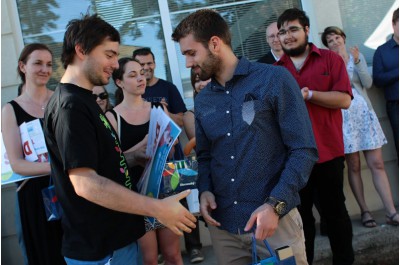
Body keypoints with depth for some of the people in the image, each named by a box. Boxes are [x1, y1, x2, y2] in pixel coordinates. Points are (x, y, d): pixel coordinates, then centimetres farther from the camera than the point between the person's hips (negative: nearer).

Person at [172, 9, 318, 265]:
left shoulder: (274, 79, -6)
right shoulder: (202, 101, 10)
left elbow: (304, 150, -9)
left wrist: (275, 205, -18)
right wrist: (204, 190, -2)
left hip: (276, 220, -4)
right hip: (222, 224, 5)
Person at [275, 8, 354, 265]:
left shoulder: (331, 59, 0)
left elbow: (345, 99, -11)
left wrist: (308, 94, -20)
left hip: (328, 152, -2)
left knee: (335, 211, 10)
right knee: (300, 214, 13)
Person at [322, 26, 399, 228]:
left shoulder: (357, 56, 10)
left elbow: (368, 84, -1)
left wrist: (356, 61, -12)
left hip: (364, 113, 2)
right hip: (343, 117, -2)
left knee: (377, 164, -1)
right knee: (354, 167, 2)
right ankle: (364, 211, 12)